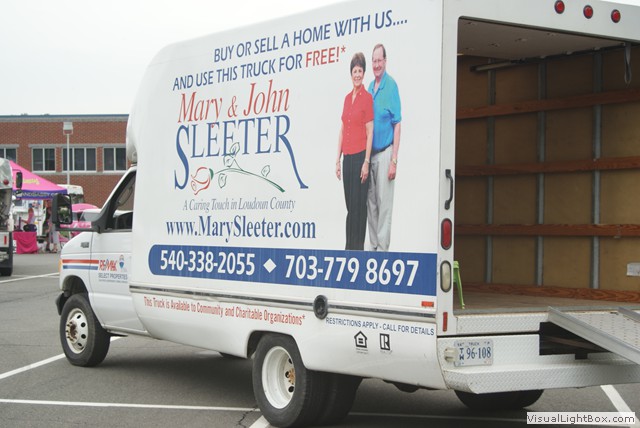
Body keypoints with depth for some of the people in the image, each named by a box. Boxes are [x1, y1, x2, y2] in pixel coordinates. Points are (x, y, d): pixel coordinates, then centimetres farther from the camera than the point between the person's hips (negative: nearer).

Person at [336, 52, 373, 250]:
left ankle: (358, 247, 2)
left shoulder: (367, 98, -6)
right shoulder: (347, 98, 14)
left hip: (360, 156, -7)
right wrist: (338, 160, 12)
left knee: (358, 204, -4)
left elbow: (370, 132, -10)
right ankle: (349, 247, 17)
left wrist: (366, 162, -14)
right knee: (349, 204, 11)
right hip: (347, 157, 7)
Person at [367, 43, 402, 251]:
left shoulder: (391, 86, -8)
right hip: (369, 154, 7)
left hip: (384, 153, -7)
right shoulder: (370, 88, 12)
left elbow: (397, 125, -11)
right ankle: (373, 246, 17)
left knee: (384, 204, -5)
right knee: (370, 204, 10)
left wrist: (394, 160, -16)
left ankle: (382, 248, -1)